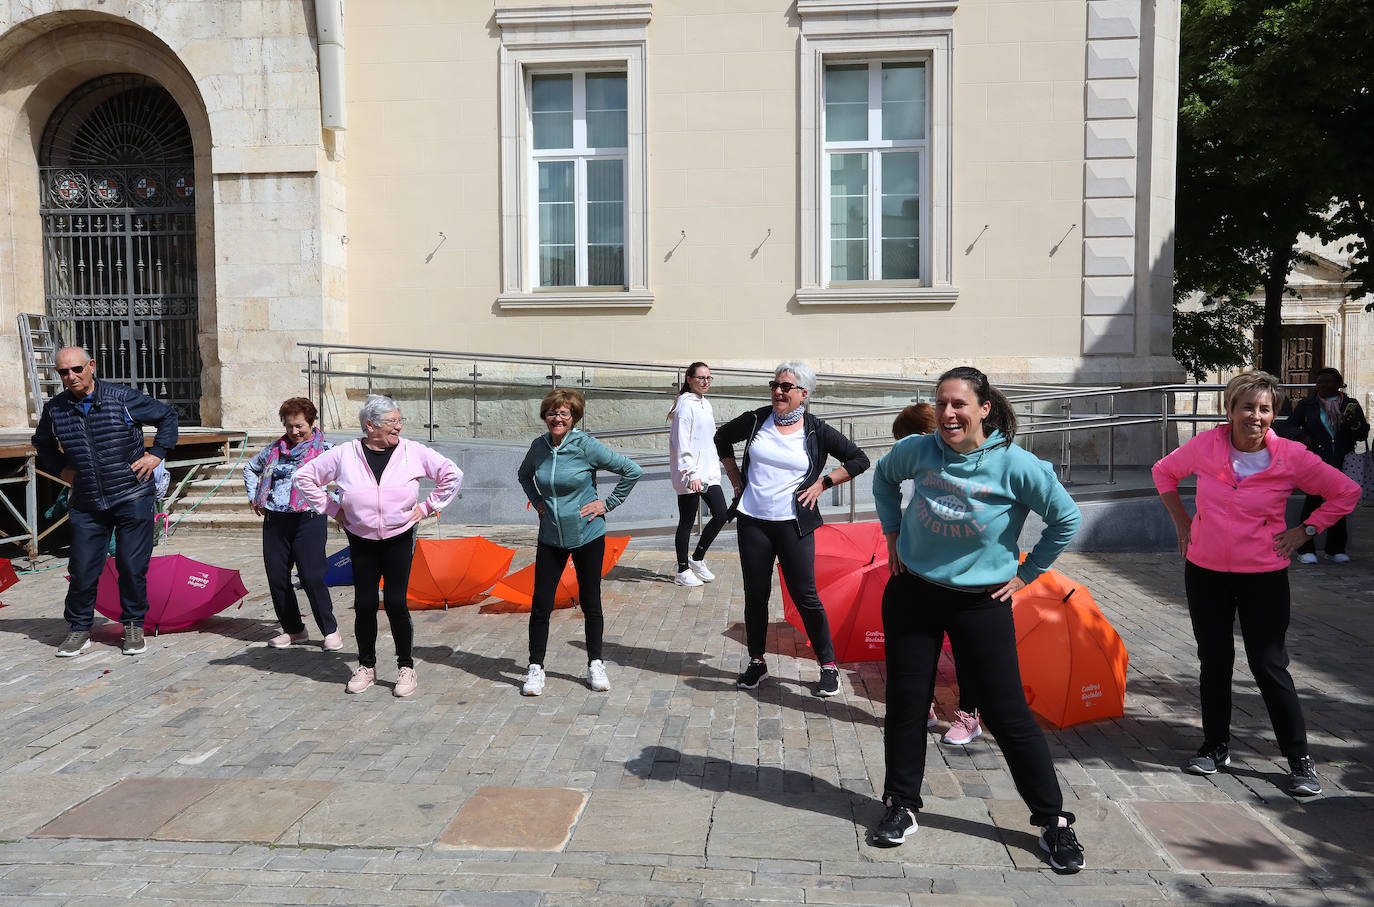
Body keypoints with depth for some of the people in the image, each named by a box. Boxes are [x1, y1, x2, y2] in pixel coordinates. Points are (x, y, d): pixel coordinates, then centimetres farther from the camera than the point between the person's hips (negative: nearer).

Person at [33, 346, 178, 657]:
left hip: (133, 499, -2)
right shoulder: (54, 409, 4)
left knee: (132, 567, 2)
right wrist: (61, 468, 10)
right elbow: (42, 443, 25)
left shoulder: (124, 398, -6)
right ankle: (79, 630, 20)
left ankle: (133, 626, 18)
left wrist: (157, 453, -2)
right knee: (82, 570, 3)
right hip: (86, 504, 3)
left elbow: (167, 415, 7)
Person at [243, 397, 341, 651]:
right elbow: (250, 468, 31)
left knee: (312, 577, -10)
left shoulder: (324, 449, -1)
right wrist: (254, 497, 19)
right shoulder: (276, 448, 14)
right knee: (276, 577, 5)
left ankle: (330, 630, 3)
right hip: (274, 520, 5)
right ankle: (293, 630, 21)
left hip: (309, 519, -5)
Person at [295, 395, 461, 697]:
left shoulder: (413, 451, -4)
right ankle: (366, 667, 22)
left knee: (395, 602, -5)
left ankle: (406, 667, 10)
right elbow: (304, 477, 8)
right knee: (364, 604, 3)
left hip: (400, 540, -1)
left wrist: (427, 506, 0)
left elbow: (452, 474, 1)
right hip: (361, 542, 1)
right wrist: (332, 509, 4)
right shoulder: (345, 454, -3)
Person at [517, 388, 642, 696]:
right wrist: (537, 501, 8)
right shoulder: (539, 446, -1)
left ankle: (595, 665, 24)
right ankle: (535, 668, 15)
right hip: (550, 538, 3)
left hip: (587, 535, -3)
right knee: (540, 604, 1)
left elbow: (632, 470, -10)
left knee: (590, 602, 8)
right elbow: (523, 474, 22)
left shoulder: (586, 446, -13)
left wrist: (608, 503, -9)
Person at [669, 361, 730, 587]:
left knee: (721, 513, 5)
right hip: (690, 475, -9)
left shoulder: (705, 404, 15)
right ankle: (682, 571, 13)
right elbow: (681, 442, -17)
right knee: (687, 522, 1)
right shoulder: (686, 404, -12)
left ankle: (697, 559, 21)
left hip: (708, 473, 9)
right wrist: (691, 474, -21)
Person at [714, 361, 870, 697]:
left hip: (793, 525, -2)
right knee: (755, 594, 9)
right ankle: (756, 663, 25)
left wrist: (822, 484, -3)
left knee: (805, 596, -2)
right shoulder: (756, 420, 2)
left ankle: (828, 666, 13)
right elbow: (722, 437, 21)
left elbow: (859, 459, 3)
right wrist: (735, 477, 13)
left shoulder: (816, 431, -4)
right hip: (752, 522, 3)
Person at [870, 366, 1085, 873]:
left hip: (981, 603, -2)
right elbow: (883, 477, 17)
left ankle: (1053, 821, 19)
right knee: (905, 704, 8)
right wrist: (893, 536, 12)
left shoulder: (1016, 465, -14)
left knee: (1008, 714, 1)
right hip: (912, 594, 3)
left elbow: (1067, 520, -2)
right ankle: (901, 806, 26)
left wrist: (1026, 574, -1)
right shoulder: (917, 450, -5)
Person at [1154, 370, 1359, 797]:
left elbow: (1347, 492, 3)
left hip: (1263, 575, -2)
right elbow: (1164, 472, 13)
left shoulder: (1291, 456, -10)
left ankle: (1300, 759, 17)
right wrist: (1181, 520, 7)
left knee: (1269, 666, -1)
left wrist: (1304, 530, -3)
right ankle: (1216, 746, 28)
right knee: (1213, 661, 11)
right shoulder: (1206, 446, -6)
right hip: (1205, 571, 2)